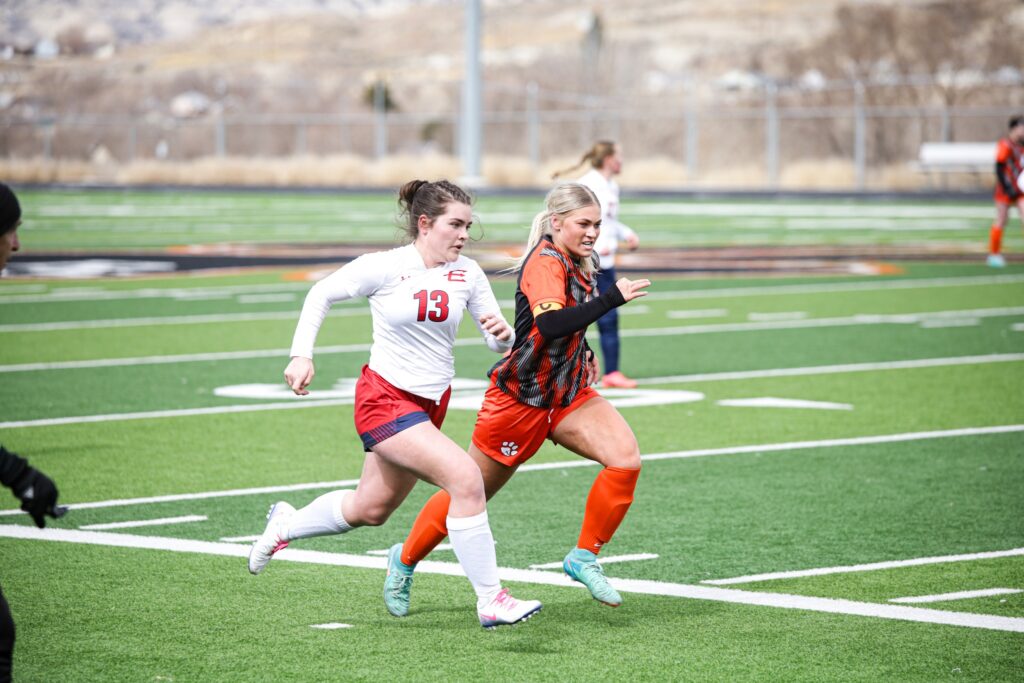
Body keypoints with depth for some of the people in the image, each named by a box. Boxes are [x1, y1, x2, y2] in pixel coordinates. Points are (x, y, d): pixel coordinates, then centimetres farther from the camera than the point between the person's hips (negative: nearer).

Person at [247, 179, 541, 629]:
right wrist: (302, 355, -7)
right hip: (385, 399, -7)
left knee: (369, 510, 20)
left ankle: (285, 525, 49)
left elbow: (498, 340, 1)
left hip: (431, 404, 7)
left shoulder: (467, 274, -3)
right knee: (466, 478, -24)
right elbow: (322, 293, -1)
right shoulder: (385, 267, -14)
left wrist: (502, 334, -23)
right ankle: (490, 601, -18)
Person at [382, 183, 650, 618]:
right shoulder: (544, 263, -23)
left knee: (625, 457, -17)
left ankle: (584, 557, -3)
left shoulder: (577, 263, 5)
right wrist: (612, 299, -43)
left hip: (568, 393, 7)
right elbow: (550, 324, -43)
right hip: (519, 398, -7)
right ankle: (405, 560, 32)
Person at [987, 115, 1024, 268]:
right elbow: (999, 169, -15)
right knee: (1001, 222, 1)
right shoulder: (1005, 146, -13)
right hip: (1006, 190, -6)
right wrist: (1007, 189, -18)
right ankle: (994, 254, 13)